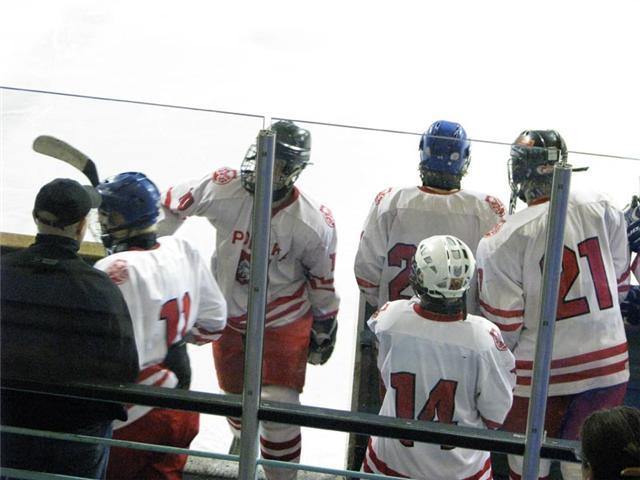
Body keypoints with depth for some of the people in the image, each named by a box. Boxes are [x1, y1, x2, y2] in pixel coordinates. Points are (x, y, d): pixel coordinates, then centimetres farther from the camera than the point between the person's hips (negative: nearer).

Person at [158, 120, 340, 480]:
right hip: (229, 313, 3)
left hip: (284, 322, -3)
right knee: (236, 394, 21)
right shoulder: (223, 188, -20)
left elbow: (323, 281, -7)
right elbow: (171, 205, -4)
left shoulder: (314, 224, -22)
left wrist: (324, 329, 4)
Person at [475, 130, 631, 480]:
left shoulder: (501, 242, -17)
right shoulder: (603, 210, -5)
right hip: (609, 367, 3)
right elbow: (619, 284, 7)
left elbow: (503, 327, -11)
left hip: (539, 375, -3)